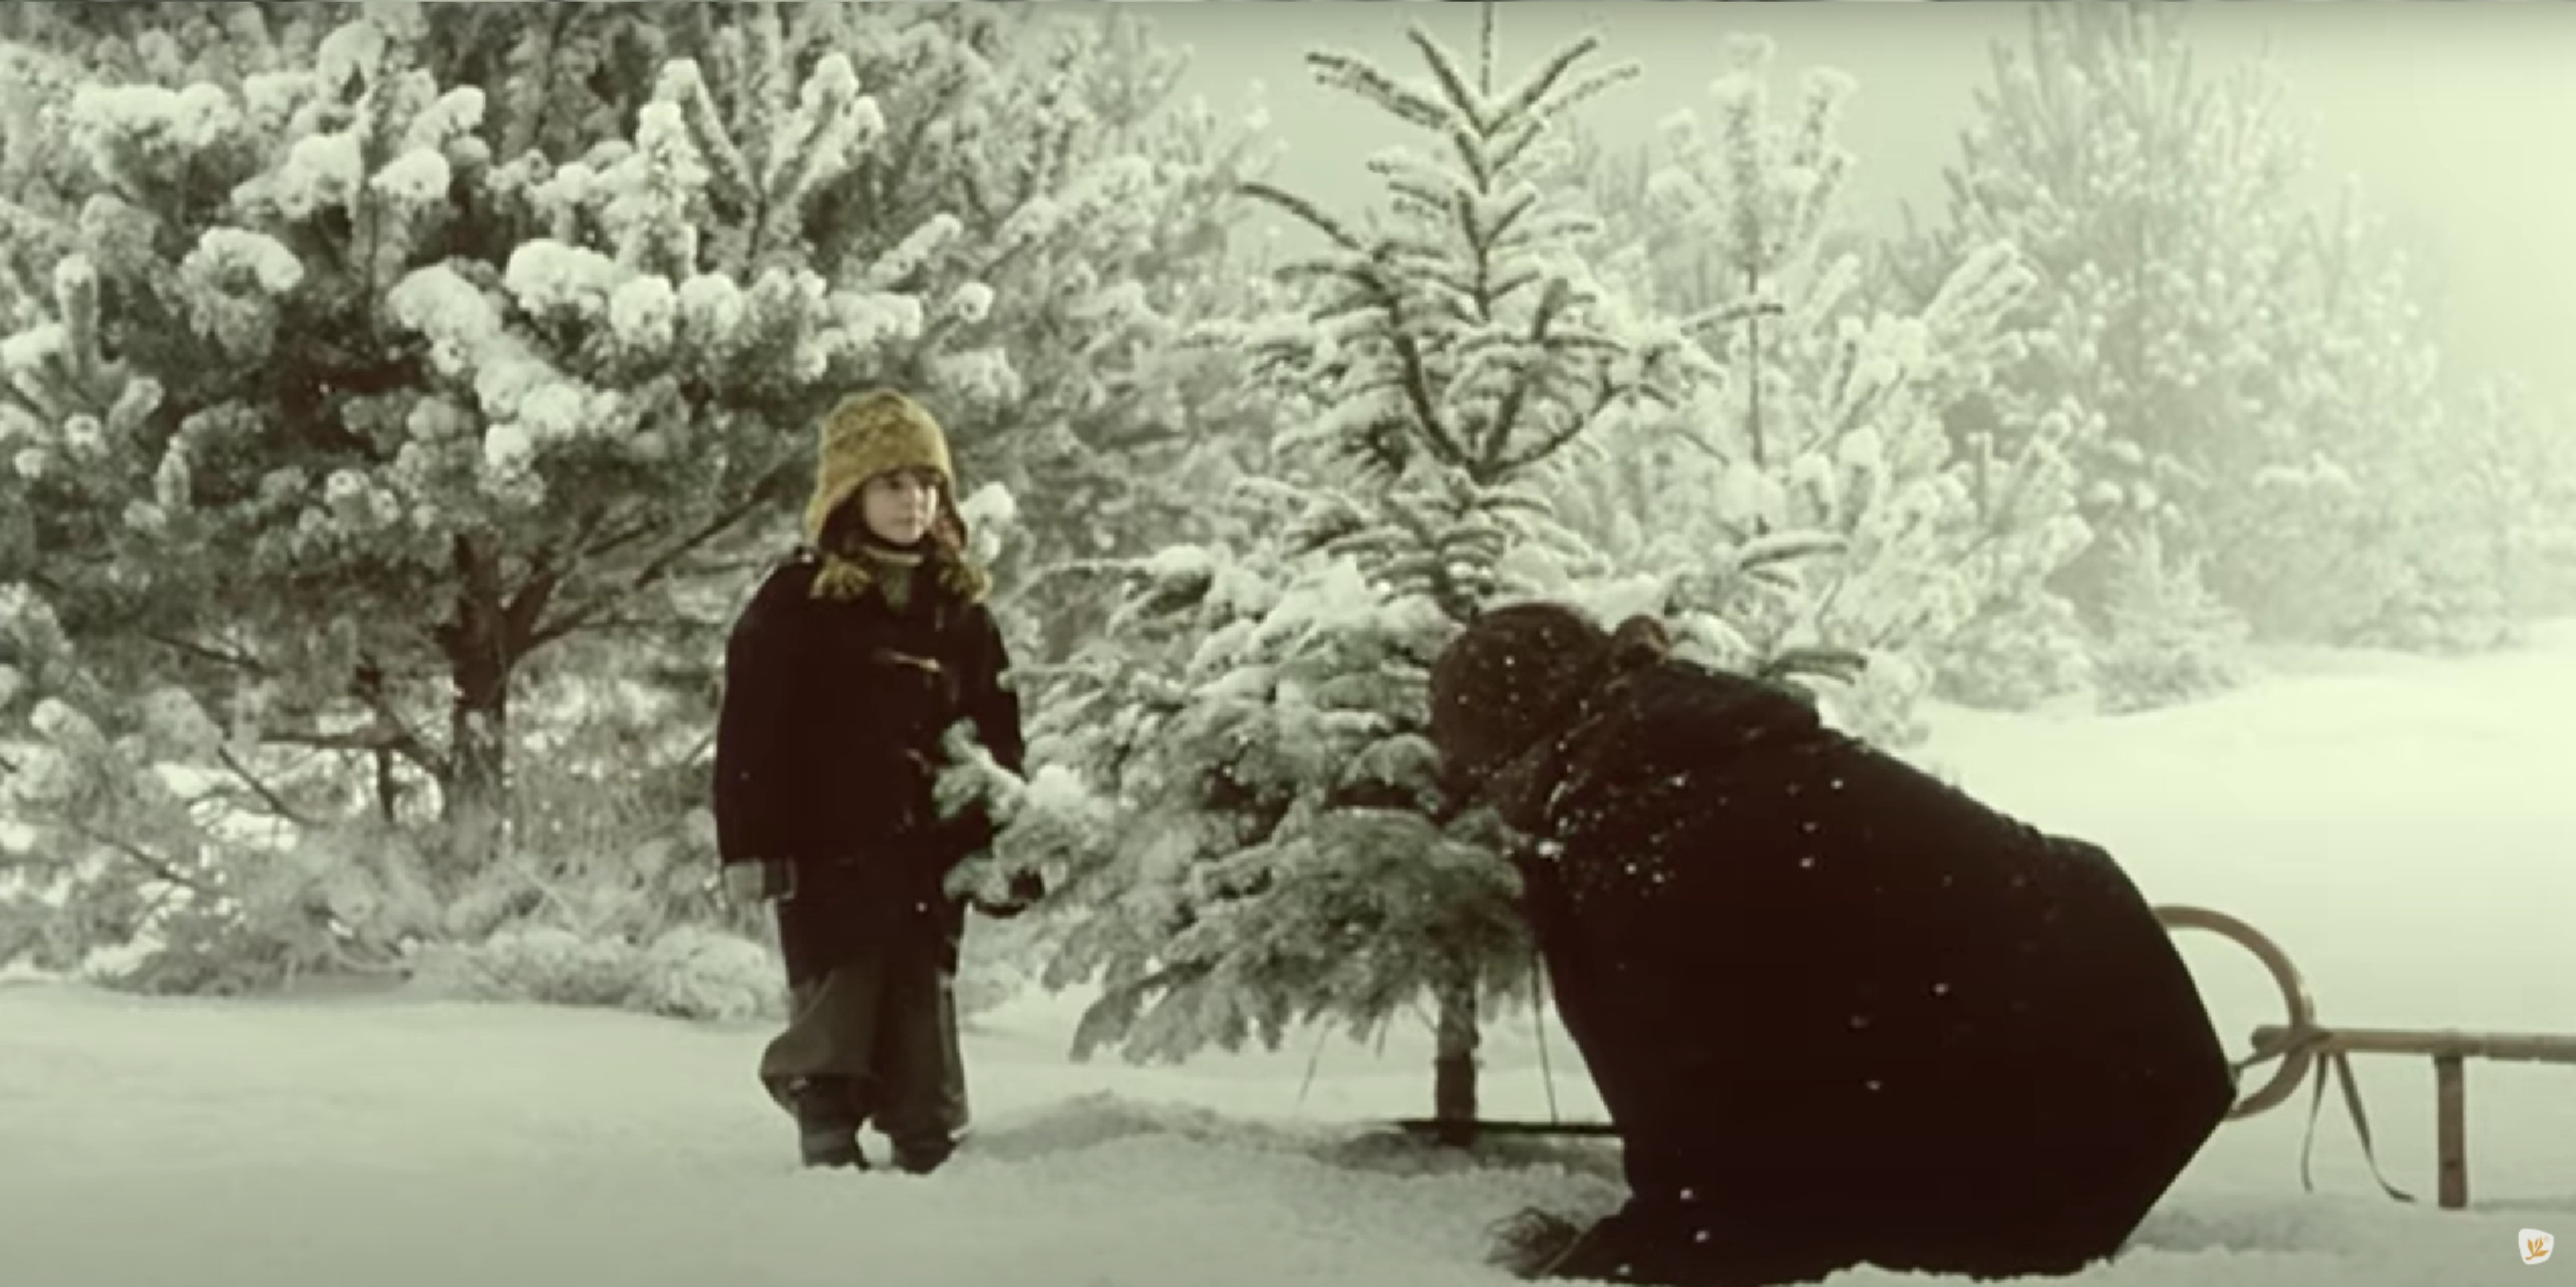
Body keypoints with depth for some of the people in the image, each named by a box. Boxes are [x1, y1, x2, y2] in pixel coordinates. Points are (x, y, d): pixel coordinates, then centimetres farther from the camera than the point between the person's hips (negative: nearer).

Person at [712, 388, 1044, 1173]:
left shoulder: (961, 608, 11)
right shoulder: (796, 603, -3)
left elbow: (999, 739, 13)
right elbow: (750, 734, -5)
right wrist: (753, 844, -12)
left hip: (930, 852, 4)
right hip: (829, 851, -4)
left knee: (924, 1005, 7)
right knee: (835, 1010, -3)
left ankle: (929, 1152, 14)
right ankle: (830, 1146, 7)